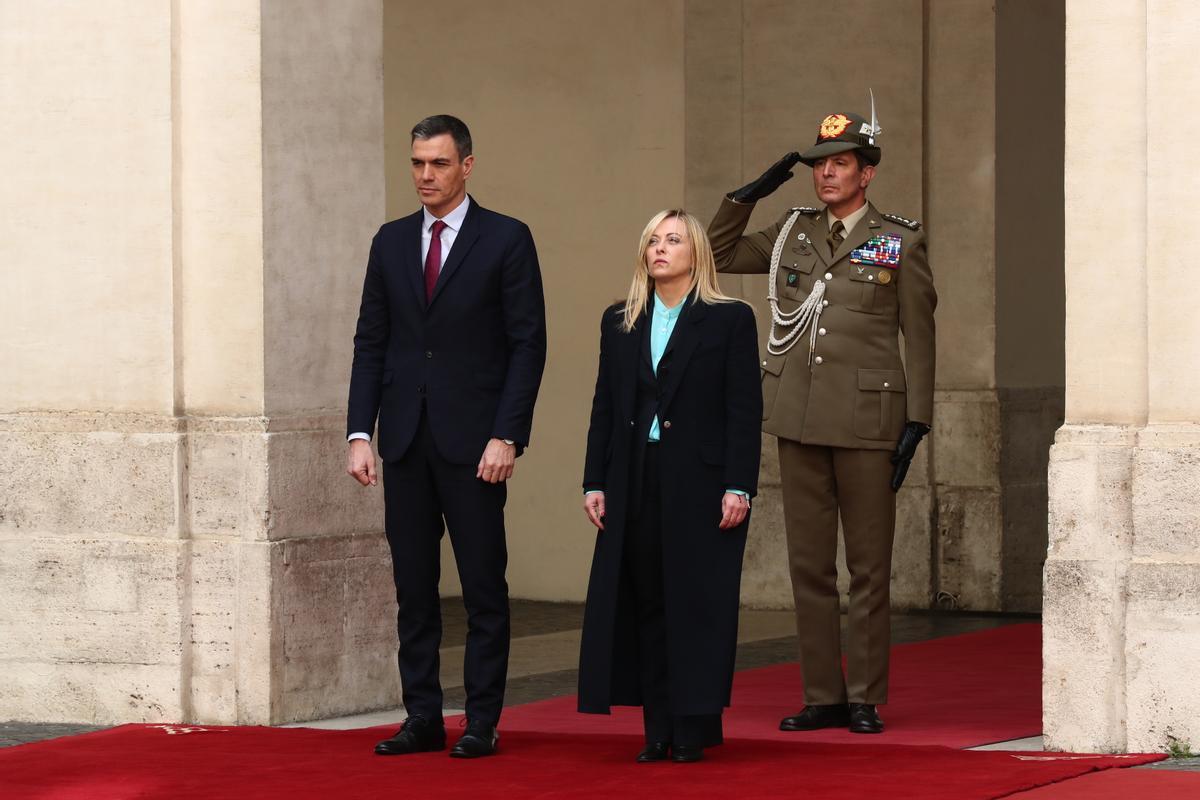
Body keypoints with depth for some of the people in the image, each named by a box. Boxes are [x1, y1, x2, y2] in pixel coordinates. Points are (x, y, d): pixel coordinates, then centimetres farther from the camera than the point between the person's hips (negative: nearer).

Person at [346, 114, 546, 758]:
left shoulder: (507, 240, -1)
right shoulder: (391, 242, 11)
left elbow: (528, 344, -5)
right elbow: (370, 342, 11)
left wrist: (506, 436, -12)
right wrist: (360, 433, 2)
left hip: (473, 441, -4)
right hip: (405, 439, 4)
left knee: (483, 589, -1)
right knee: (413, 588, 6)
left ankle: (481, 723, 4)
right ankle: (422, 718, 11)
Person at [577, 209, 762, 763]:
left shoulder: (730, 320, -1)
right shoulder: (619, 323, 12)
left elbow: (744, 411, -5)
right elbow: (604, 407, 12)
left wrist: (738, 487, -12)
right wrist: (594, 482, 5)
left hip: (700, 484, -4)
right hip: (635, 484, 4)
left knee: (697, 603, -3)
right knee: (645, 604, 3)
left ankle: (694, 729, 2)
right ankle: (658, 731, 7)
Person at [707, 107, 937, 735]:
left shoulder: (900, 243, 1)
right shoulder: (793, 233, 11)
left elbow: (919, 337, 1)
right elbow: (719, 254, 20)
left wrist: (916, 422, -5)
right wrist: (751, 193, 6)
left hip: (866, 422, -4)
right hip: (800, 422, 4)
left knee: (869, 568, 0)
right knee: (809, 565, 5)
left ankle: (866, 700, 6)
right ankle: (822, 697, 11)